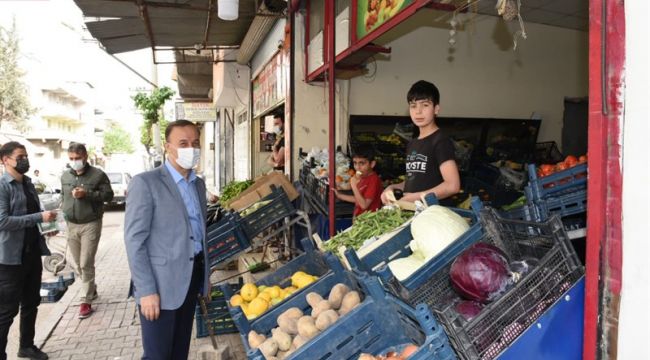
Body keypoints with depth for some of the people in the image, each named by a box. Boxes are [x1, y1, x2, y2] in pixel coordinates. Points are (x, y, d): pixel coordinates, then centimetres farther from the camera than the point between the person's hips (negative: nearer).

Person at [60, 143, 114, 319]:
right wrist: (64, 207, 8)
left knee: (86, 264, -5)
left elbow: (108, 195, -8)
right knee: (78, 265, 13)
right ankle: (91, 288, 34)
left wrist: (87, 193, -19)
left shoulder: (98, 174, -7)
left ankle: (86, 301, 3)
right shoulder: (65, 176, 10)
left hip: (90, 224, -5)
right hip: (71, 225, 5)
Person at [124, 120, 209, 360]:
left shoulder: (198, 184, 11)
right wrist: (146, 290, -18)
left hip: (192, 277, 7)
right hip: (161, 283, -6)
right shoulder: (145, 182, -11)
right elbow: (134, 240, -14)